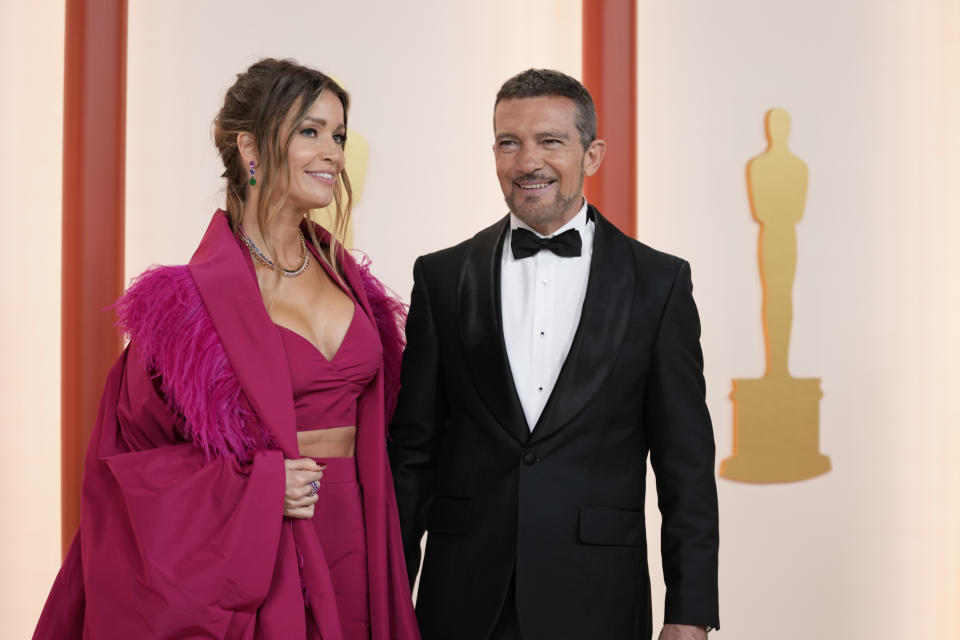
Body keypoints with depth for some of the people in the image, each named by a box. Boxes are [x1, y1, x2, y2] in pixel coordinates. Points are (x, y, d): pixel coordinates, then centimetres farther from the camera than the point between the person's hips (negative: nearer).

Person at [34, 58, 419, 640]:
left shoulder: (349, 280, 8)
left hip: (352, 546, 5)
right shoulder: (193, 296, -10)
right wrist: (254, 483, -15)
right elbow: (126, 455, -5)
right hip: (250, 564, -5)